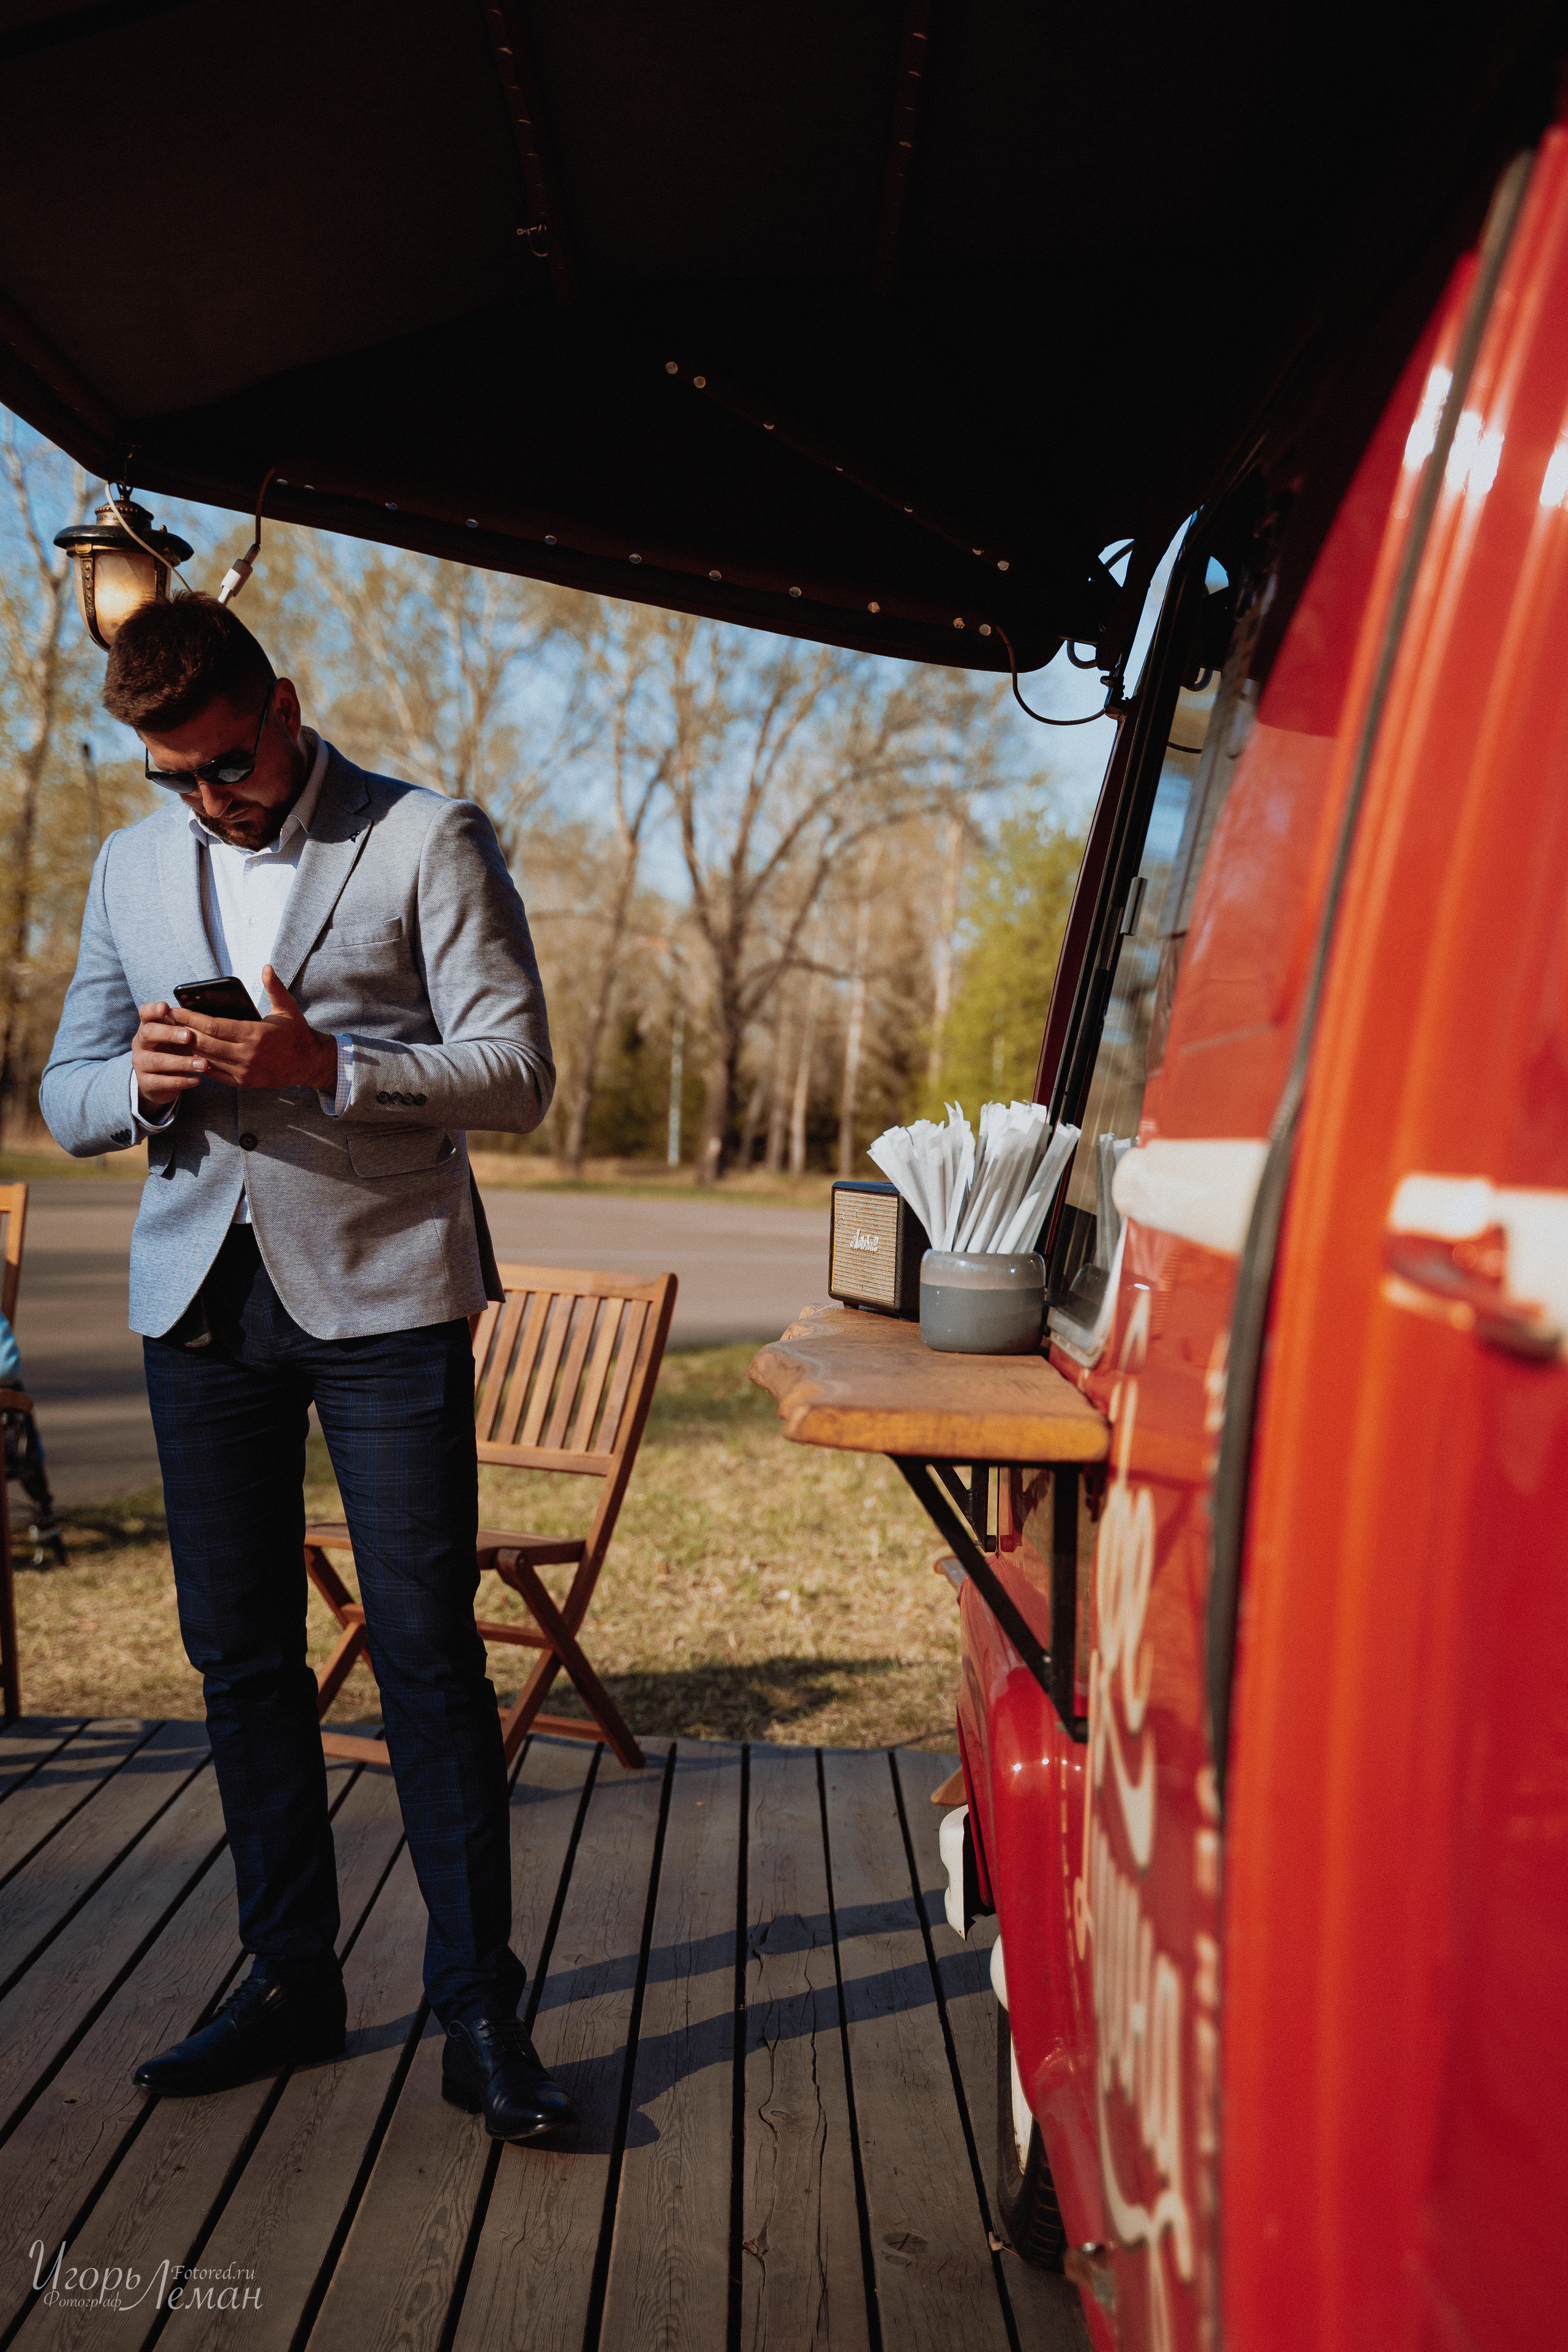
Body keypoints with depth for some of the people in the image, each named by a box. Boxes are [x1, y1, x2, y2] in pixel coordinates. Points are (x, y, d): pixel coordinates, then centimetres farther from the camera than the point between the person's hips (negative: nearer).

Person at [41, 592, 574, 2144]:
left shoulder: (429, 842, -1)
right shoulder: (130, 867, 14)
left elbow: (516, 1074, -7)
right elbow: (68, 1096, 15)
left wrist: (322, 1064, -20)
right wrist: (146, 1083, -9)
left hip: (384, 1291, -4)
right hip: (200, 1297, 5)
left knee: (428, 1655, -3)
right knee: (239, 1655, 10)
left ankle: (478, 2015, 10)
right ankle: (289, 1984, 25)